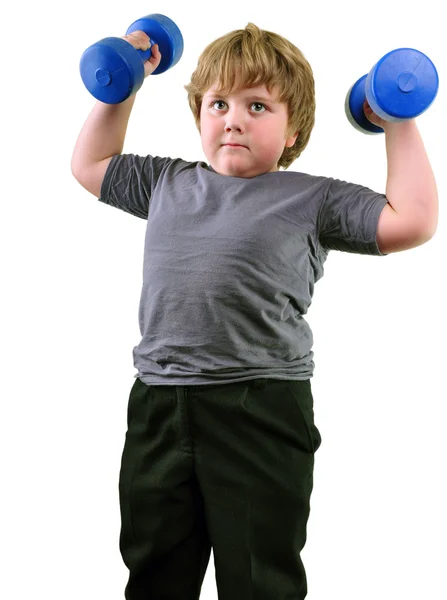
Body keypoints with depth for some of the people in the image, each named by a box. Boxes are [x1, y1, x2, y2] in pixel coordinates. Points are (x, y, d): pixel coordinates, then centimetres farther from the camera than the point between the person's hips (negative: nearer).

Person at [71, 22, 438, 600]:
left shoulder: (312, 198, 1)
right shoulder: (167, 182, 15)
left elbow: (410, 222, -6)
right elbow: (90, 164, 30)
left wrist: (399, 127, 0)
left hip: (261, 409, -4)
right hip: (159, 402, 4)